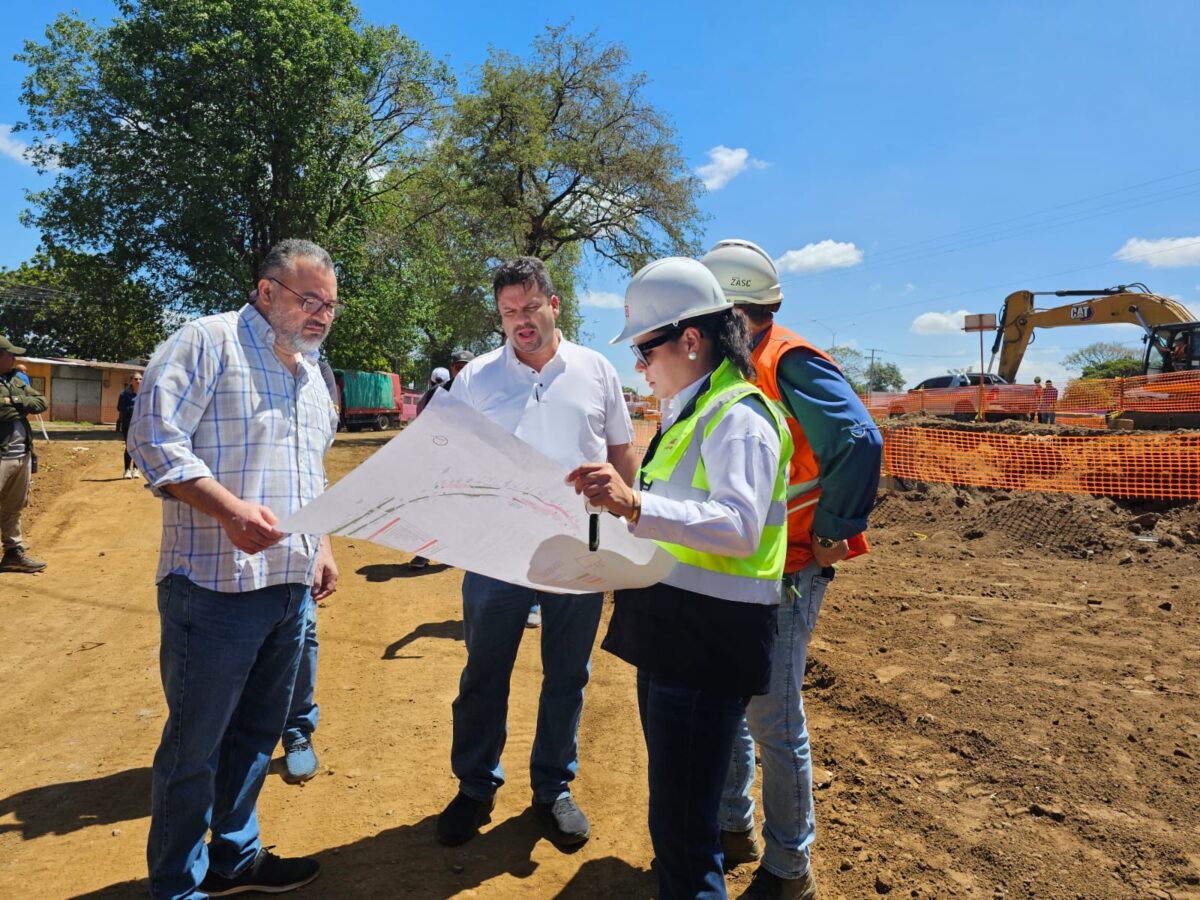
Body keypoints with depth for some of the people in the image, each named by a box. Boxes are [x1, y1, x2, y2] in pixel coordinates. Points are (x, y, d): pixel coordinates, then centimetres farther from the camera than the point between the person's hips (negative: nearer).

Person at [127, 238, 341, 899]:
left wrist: (321, 546, 18)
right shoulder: (208, 342, -6)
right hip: (216, 582, -7)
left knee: (256, 732, 18)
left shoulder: (310, 376, 18)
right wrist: (231, 509, -26)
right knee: (194, 742, 5)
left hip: (291, 585, 8)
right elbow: (154, 437, -15)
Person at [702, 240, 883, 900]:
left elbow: (860, 443, -28)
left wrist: (829, 535, -19)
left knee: (772, 723, 2)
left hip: (783, 574, -9)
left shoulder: (790, 365, -17)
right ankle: (733, 829, 39)